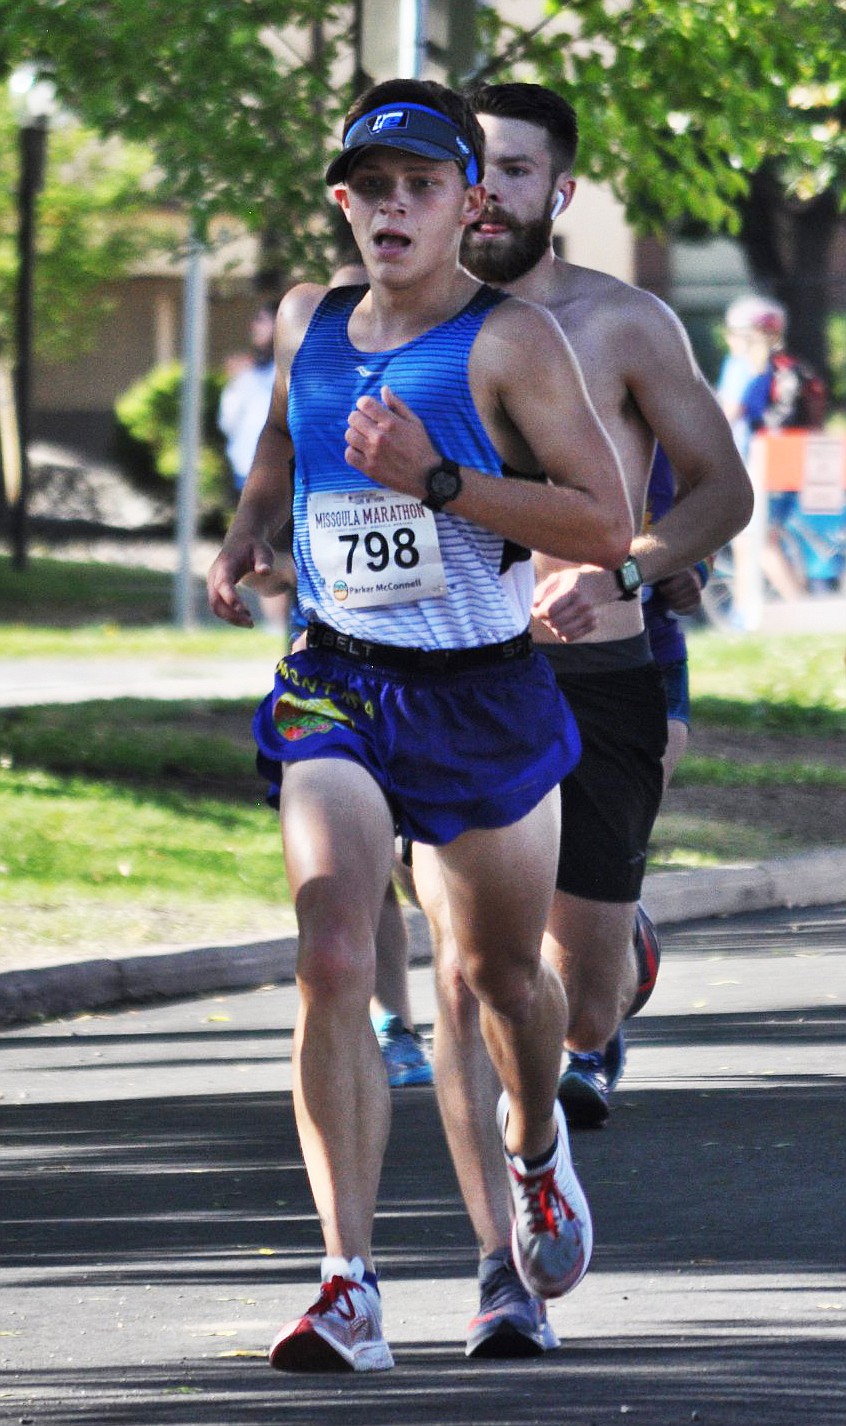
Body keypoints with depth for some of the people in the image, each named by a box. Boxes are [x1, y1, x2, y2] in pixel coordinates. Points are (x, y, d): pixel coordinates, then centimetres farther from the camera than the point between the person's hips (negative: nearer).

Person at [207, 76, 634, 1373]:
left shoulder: (511, 342, -11)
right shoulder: (308, 323, 4)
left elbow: (608, 526, -17)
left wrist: (437, 480, -25)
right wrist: (249, 526, 9)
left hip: (482, 693, -2)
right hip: (336, 686, 2)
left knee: (503, 973, 17)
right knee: (331, 962, -18)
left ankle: (535, 1145, 53)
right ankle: (350, 1292, -21)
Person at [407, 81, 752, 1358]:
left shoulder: (622, 326, -3)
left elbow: (722, 489, 0)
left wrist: (611, 576, -17)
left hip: (596, 681, -1)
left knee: (581, 1005, 8)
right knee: (465, 976, -14)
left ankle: (620, 964, 48)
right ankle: (504, 1276, -10)